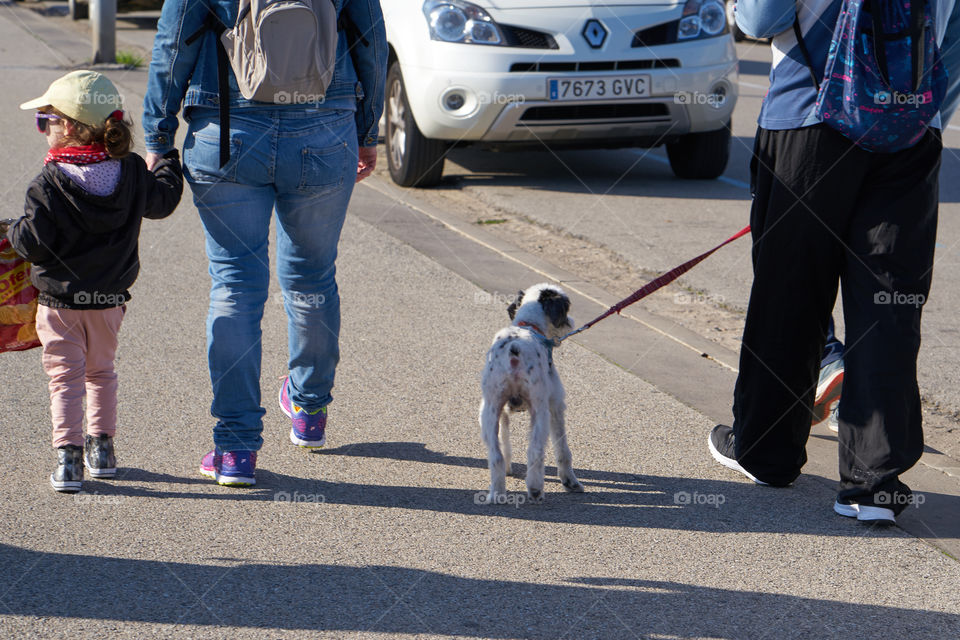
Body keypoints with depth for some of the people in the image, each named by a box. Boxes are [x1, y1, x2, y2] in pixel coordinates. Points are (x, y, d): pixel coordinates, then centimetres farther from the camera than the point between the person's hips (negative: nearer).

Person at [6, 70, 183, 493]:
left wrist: (13, 233, 3)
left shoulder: (49, 184, -18)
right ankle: (101, 448, 25)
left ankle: (67, 457, -7)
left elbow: (35, 243, -19)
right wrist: (167, 164, 33)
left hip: (60, 303, -4)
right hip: (109, 300, 5)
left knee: (65, 377, 2)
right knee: (101, 372, 22)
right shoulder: (131, 173, -3)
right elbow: (162, 201, 14)